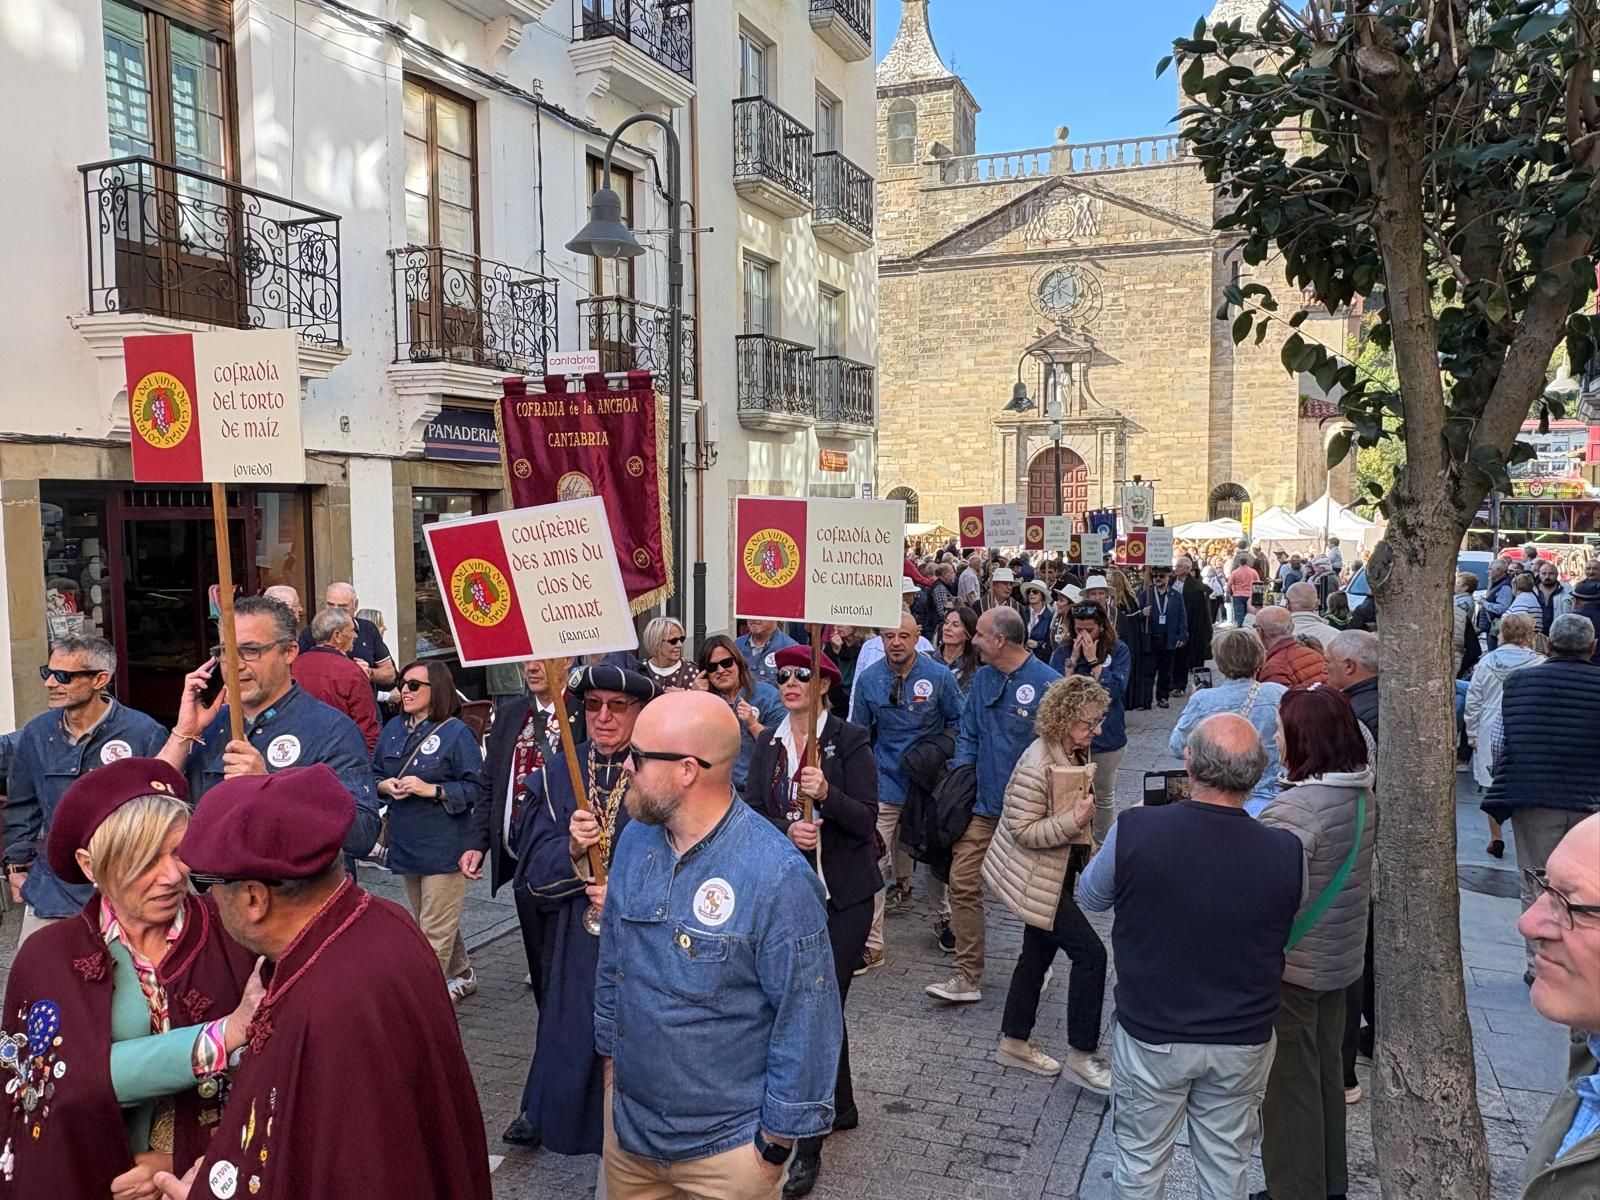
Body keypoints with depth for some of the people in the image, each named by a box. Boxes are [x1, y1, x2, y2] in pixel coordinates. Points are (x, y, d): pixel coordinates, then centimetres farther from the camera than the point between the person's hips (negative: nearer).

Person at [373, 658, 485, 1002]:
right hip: (406, 843, 7)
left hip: (444, 847, -7)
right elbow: (374, 774, 14)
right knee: (433, 921, 21)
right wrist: (385, 786, -8)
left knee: (436, 929, -2)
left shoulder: (456, 733, -12)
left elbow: (477, 788, -13)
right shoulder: (393, 728, 7)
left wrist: (431, 789, -21)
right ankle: (461, 977, 38)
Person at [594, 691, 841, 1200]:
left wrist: (778, 1139, -12)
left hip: (729, 1143, -6)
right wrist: (610, 1051, 12)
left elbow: (804, 1019, -19)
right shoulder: (634, 840, -5)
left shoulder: (778, 876, -26)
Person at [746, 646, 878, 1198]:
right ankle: (842, 1106, 39)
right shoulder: (768, 743, 4)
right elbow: (751, 812, 0)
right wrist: (787, 831, -19)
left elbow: (866, 820, -13)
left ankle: (809, 1147, 6)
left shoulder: (850, 740, -10)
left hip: (844, 893, -5)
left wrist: (828, 794, -31)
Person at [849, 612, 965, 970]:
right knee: (872, 863, -6)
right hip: (885, 783, 0)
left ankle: (942, 920, 41)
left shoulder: (939, 676, -10)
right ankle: (870, 944, 2)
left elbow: (959, 723, 3)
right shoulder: (868, 679, -4)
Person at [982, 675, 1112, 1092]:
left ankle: (1014, 1042, 32)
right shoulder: (1037, 766, -28)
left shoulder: (1076, 753, 2)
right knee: (1090, 952, -9)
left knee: (1039, 953, 17)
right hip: (1036, 877, -10)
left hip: (1060, 871, 10)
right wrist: (1073, 820, -32)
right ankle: (1081, 1056, 5)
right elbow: (1022, 830, -25)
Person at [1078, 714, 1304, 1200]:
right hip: (1244, 1041, 2)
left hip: (1151, 1035, -1)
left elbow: (1089, 896, -2)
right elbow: (1289, 928, 2)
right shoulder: (1286, 852, -19)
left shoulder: (1134, 830, -23)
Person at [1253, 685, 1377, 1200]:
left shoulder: (1293, 809, -28)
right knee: (1326, 1070, 22)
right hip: (1341, 957, 8)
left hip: (1293, 964, -8)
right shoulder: (1364, 795, 0)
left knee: (1289, 1081, 8)